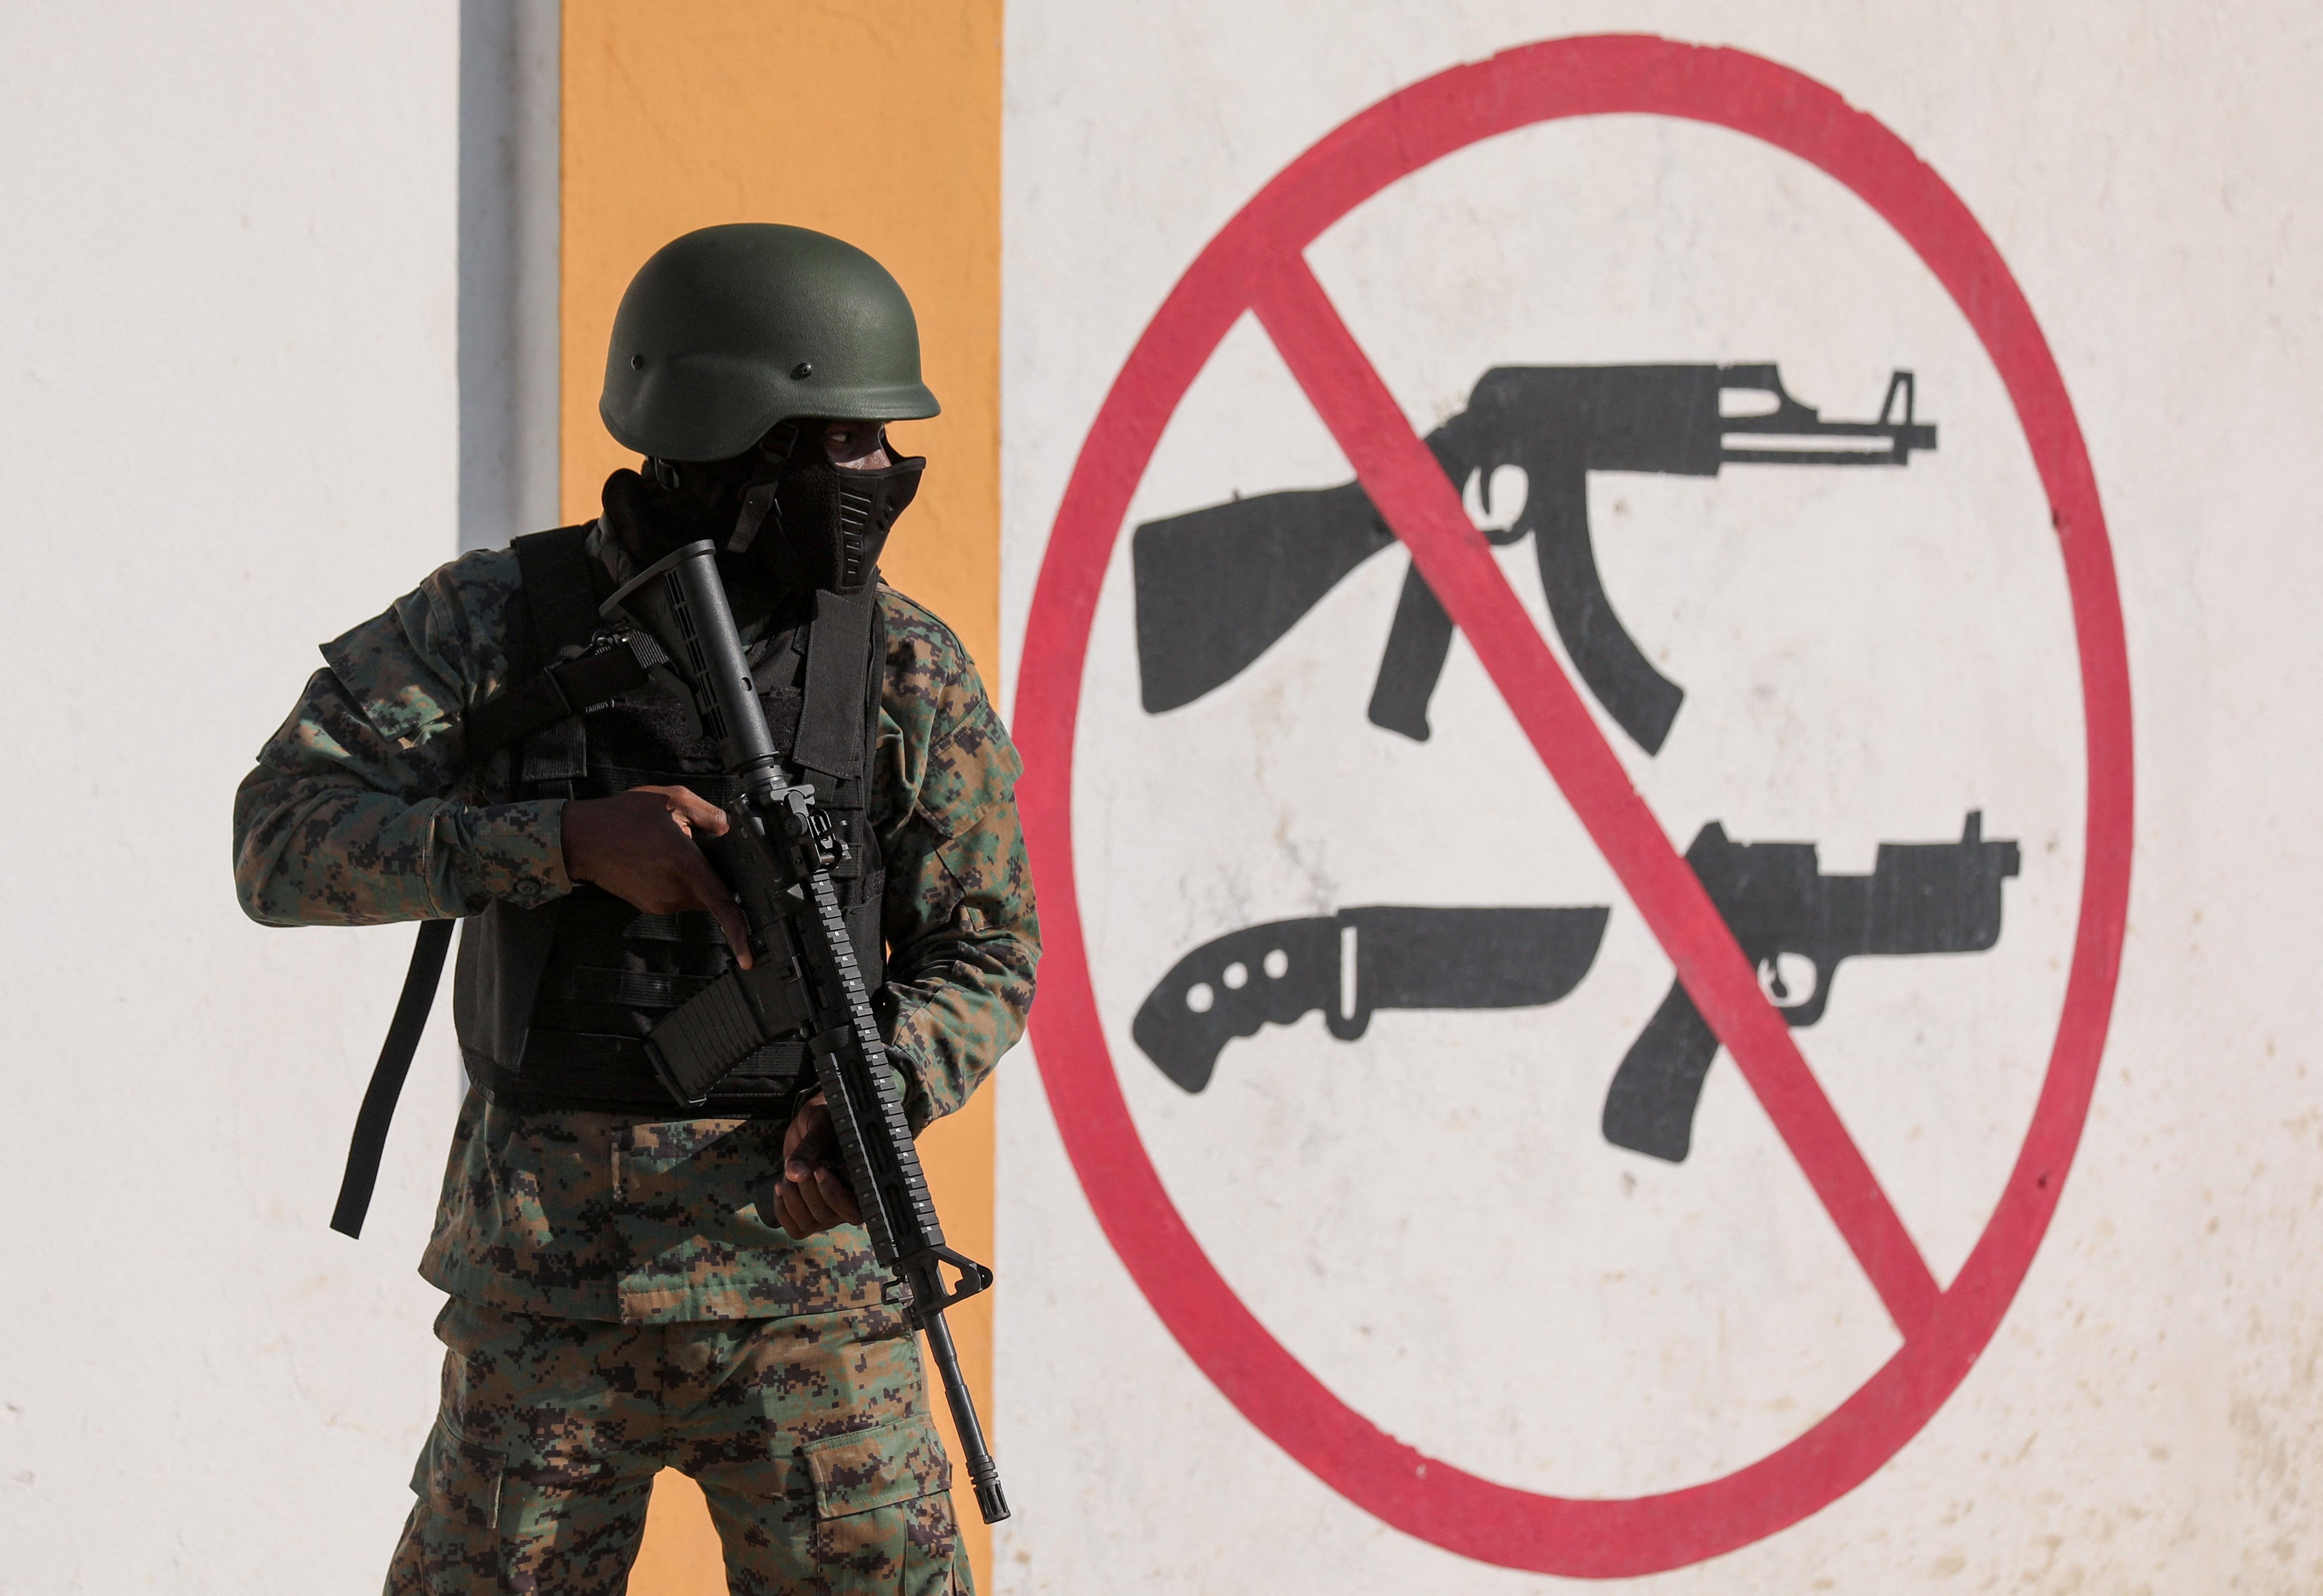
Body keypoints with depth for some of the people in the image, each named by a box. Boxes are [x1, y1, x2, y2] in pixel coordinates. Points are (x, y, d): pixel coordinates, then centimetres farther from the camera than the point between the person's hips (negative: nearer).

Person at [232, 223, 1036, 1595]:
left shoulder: (910, 672, 3)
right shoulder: (498, 623, -1)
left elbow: (986, 955, 7)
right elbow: (285, 841, -8)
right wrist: (570, 843, -19)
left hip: (803, 1252, 1)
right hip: (548, 1270, -1)